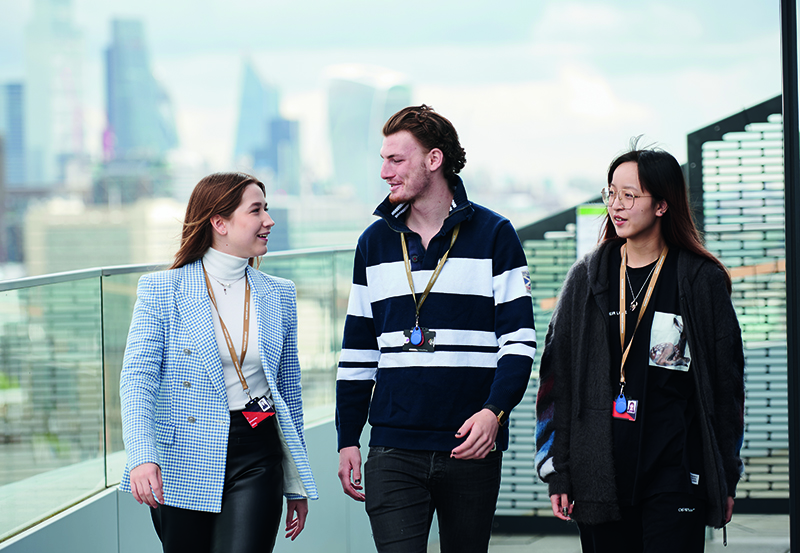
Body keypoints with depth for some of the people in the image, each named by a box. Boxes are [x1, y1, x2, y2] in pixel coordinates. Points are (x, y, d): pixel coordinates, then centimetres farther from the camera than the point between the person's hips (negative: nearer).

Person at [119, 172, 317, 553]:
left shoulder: (279, 295, 11)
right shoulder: (161, 291, -1)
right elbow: (137, 377, -10)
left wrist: (297, 486, 16)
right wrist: (141, 455, -27)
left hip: (256, 457, 2)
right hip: (182, 462, -2)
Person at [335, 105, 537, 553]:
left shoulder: (493, 235, 1)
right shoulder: (375, 243, 12)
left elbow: (519, 339, -3)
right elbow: (358, 352, 16)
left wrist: (495, 410, -18)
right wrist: (348, 440, 10)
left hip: (472, 448, -2)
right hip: (394, 450, 2)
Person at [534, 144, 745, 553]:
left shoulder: (702, 281, 2)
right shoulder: (586, 279, 8)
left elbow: (726, 381, 6)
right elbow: (557, 377, 8)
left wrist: (726, 476, 6)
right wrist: (557, 472, 3)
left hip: (676, 473, -2)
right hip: (600, 473, 2)